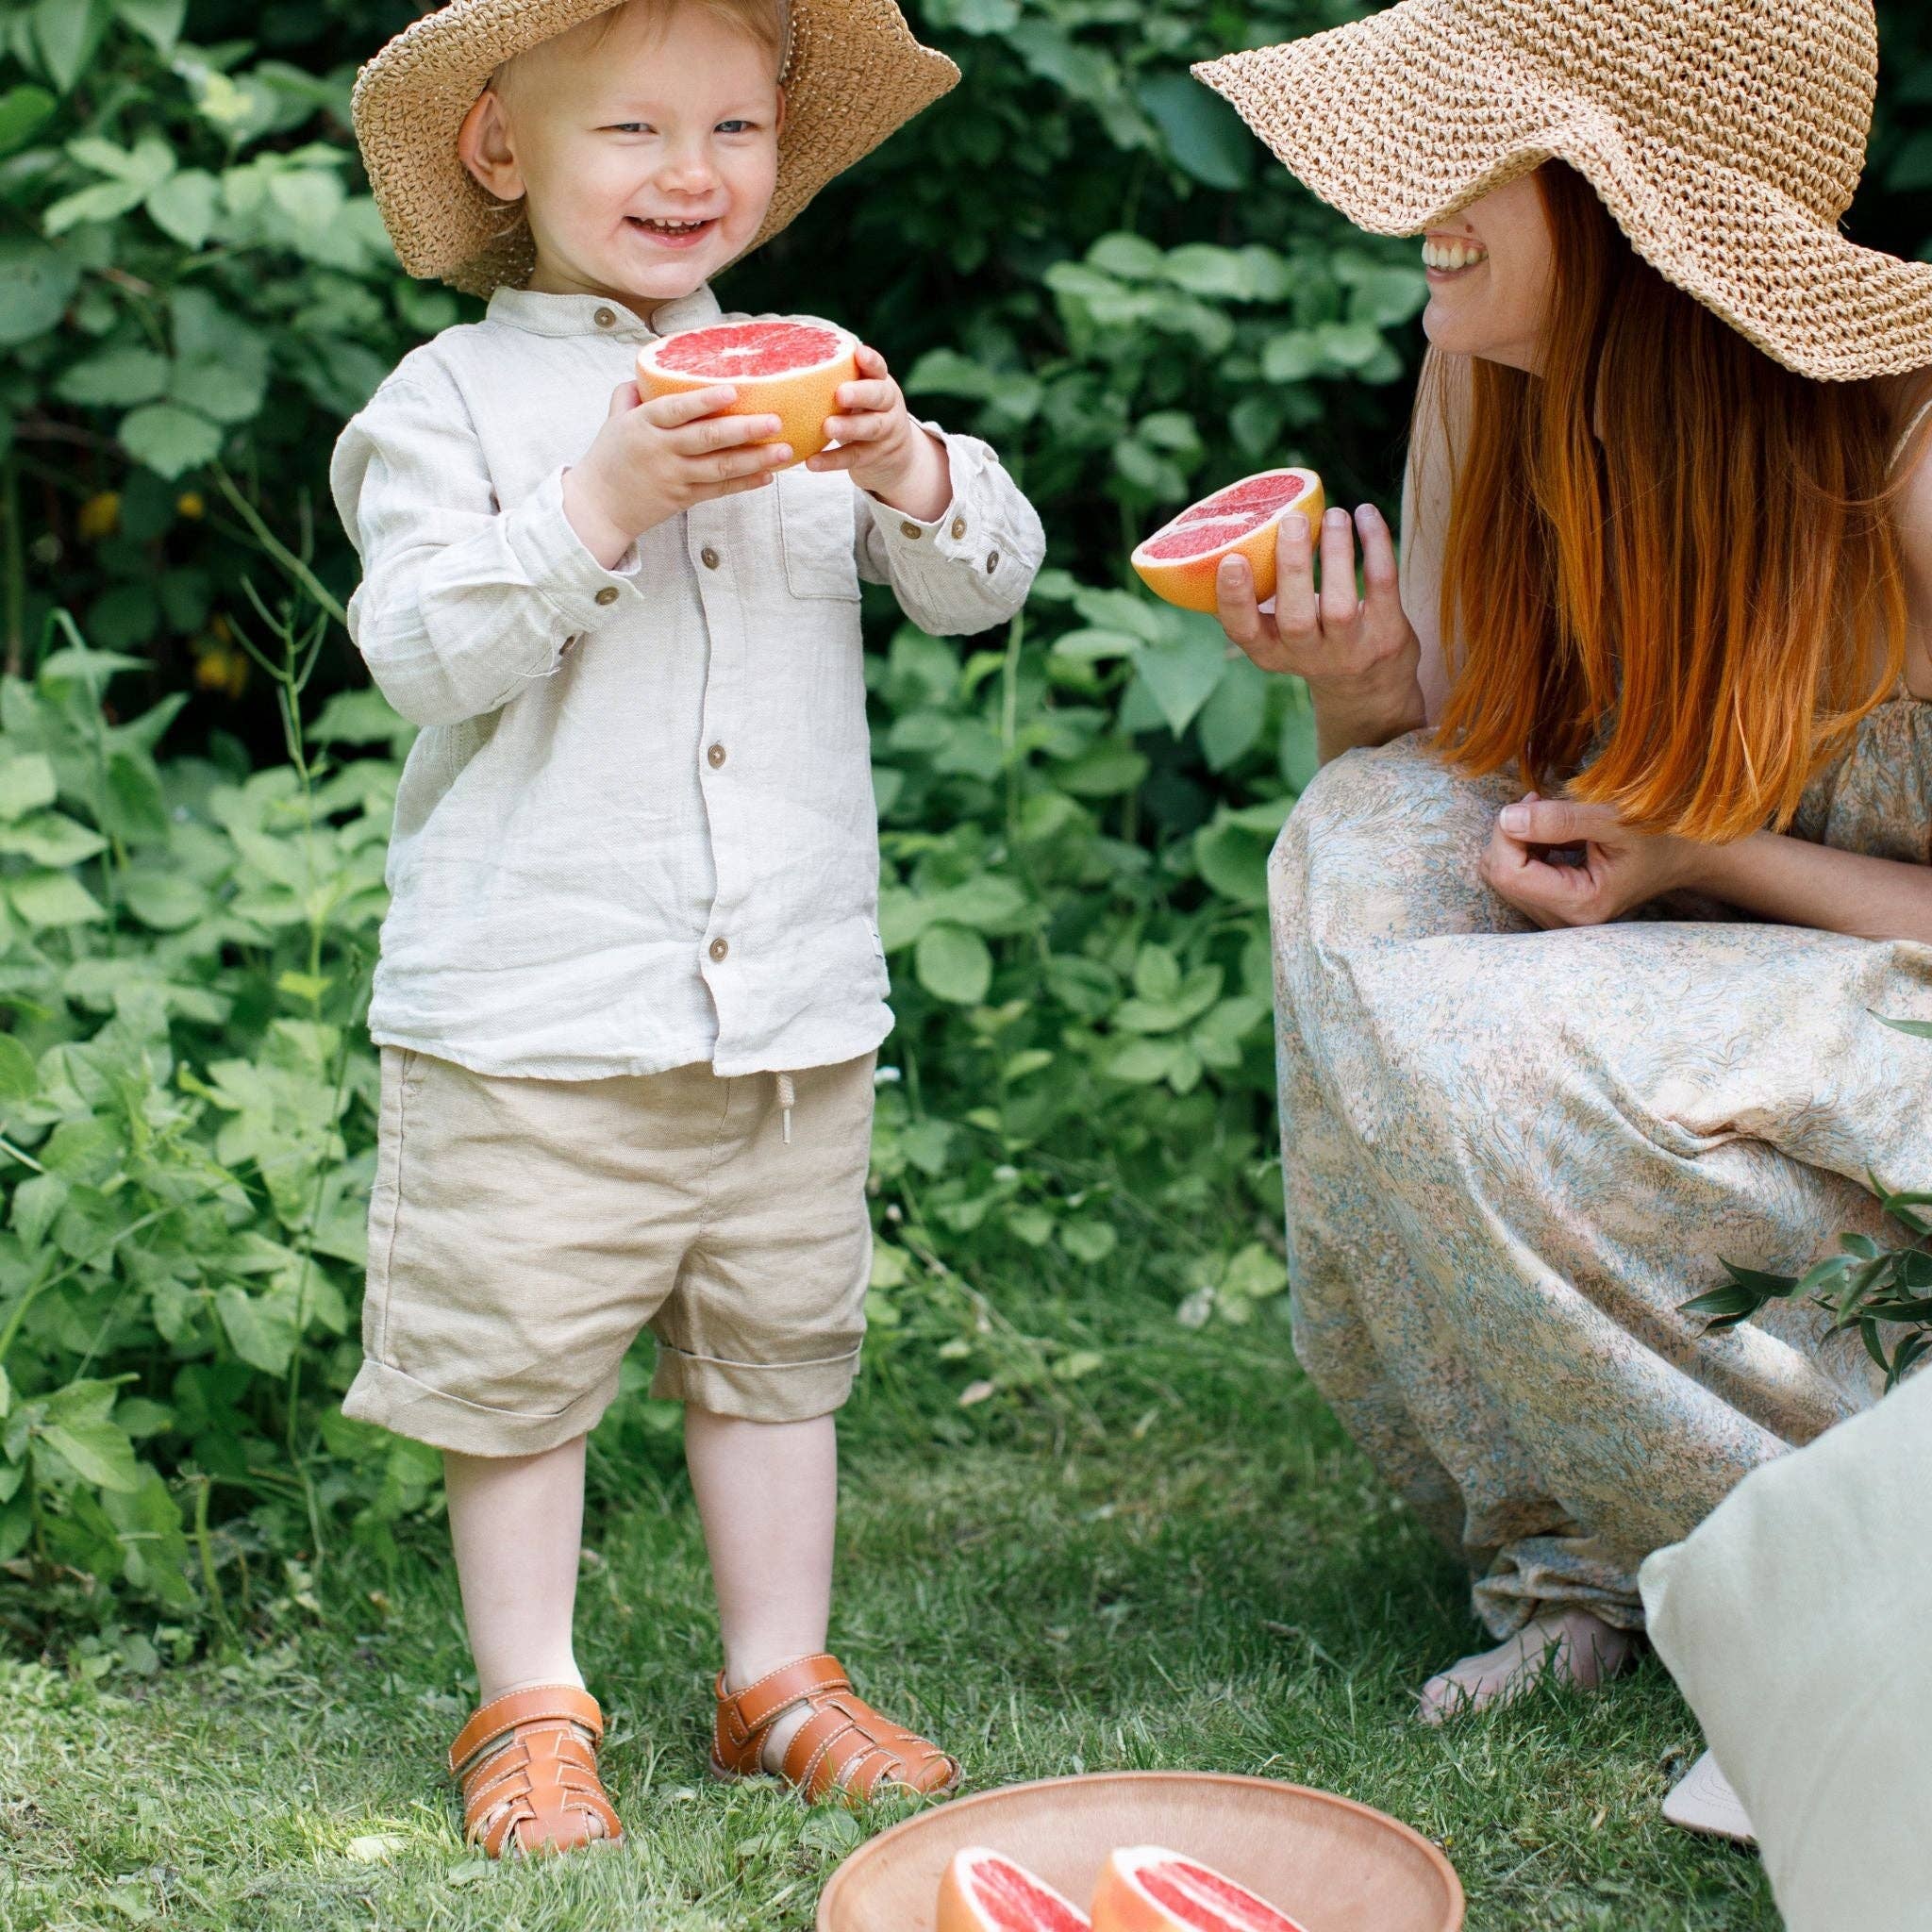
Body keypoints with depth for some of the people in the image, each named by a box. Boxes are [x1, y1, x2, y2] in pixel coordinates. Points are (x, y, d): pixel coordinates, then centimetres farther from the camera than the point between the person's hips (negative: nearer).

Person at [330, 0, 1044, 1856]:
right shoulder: (454, 398, -3)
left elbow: (983, 585, 5)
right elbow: (423, 652, -14)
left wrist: (907, 470, -15)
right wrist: (604, 503, -25)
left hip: (791, 1005, 4)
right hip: (533, 1008, -4)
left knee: (778, 1349, 13)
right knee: (521, 1364, 4)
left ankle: (779, 1680, 28)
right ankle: (531, 1708, 20)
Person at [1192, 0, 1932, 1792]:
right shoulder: (1494, 368, -7)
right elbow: (1445, 762, 4)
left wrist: (1705, 853, -24)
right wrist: (1362, 687, -18)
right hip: (1695, 984, 6)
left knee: (1436, 1040, -29)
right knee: (1371, 842, -22)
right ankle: (1571, 1549, -8)